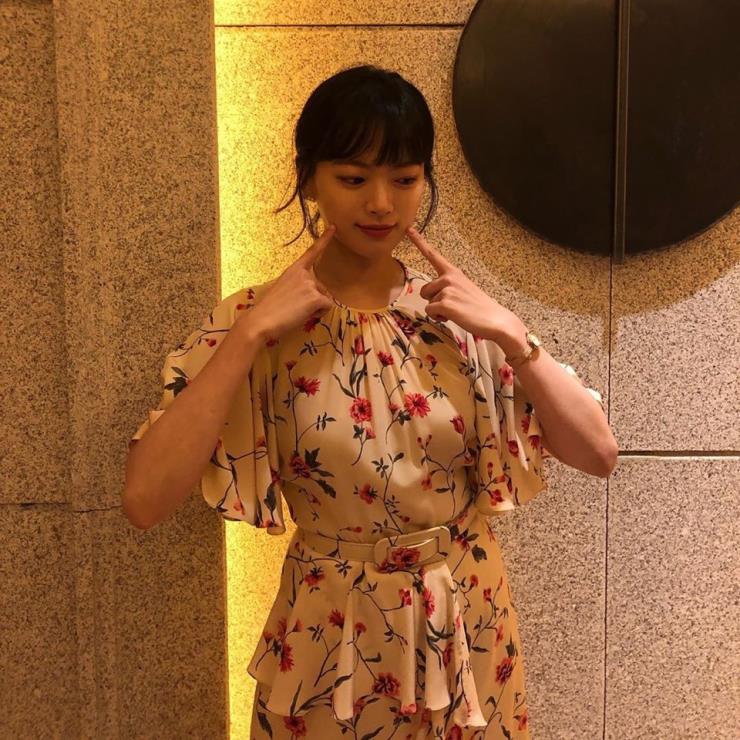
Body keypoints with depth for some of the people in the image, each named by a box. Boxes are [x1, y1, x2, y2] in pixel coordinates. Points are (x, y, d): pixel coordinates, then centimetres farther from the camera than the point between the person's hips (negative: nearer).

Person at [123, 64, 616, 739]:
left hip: (469, 625, 3)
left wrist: (512, 332, -17)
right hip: (333, 639, -2)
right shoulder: (250, 323, -12)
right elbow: (144, 501, -24)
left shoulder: (460, 314, -6)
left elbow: (597, 452, -7)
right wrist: (250, 335, -25)